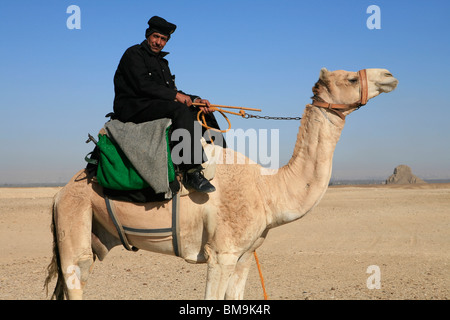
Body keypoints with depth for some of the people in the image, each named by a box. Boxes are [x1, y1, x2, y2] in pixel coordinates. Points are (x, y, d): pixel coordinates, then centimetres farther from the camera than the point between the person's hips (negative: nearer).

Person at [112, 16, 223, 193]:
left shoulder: (161, 62, 24)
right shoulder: (134, 54, -2)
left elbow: (172, 90, 16)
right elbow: (143, 85, -16)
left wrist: (195, 100, -1)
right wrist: (175, 96, -16)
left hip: (157, 106, 9)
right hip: (133, 108, -9)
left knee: (203, 113, 1)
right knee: (180, 110, -32)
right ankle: (191, 172, -39)